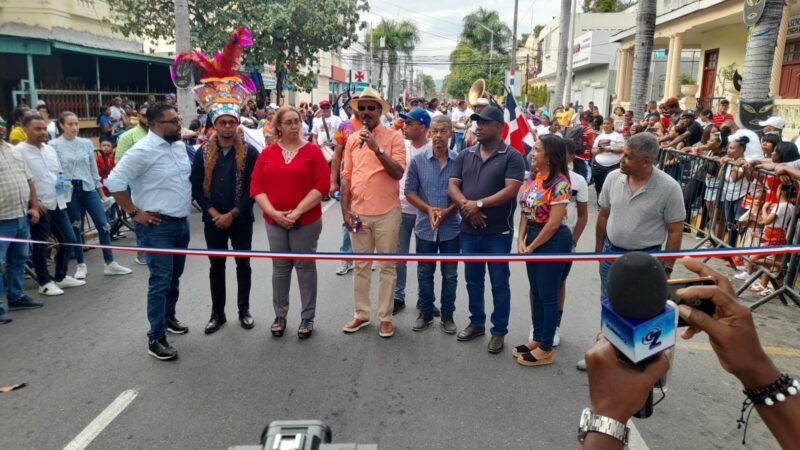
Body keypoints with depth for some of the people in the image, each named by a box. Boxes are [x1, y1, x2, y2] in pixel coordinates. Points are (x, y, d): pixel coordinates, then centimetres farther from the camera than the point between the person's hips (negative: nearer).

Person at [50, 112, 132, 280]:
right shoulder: (54, 145, -3)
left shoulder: (86, 143, 6)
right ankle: (81, 265, 20)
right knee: (75, 229, 7)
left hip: (88, 188, 3)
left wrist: (102, 193, 12)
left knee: (103, 225, -3)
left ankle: (110, 264, 5)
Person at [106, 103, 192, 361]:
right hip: (157, 226, -8)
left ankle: (168, 316, 39)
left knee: (175, 276, 20)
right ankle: (156, 338, 3)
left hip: (182, 222, 8)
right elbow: (114, 182, -18)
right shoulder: (143, 151, -17)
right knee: (161, 281, -6)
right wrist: (134, 213, -15)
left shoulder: (180, 146, 8)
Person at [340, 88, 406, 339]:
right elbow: (346, 177, 8)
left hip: (386, 213, -4)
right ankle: (362, 314, 27)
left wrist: (377, 148, -22)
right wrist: (345, 210, 3)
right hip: (358, 213, 4)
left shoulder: (393, 137, -5)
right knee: (361, 267, 14)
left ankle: (385, 317, 17)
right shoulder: (352, 140, 7)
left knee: (387, 268, 6)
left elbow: (398, 173, -14)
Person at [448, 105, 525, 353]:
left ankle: (499, 331, 20)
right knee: (473, 280, 16)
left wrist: (479, 204, -20)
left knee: (499, 284, 6)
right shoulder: (465, 155, 8)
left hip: (498, 232, -5)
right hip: (468, 230, 5)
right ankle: (476, 323, 33)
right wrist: (466, 206, -16)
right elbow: (452, 186, 2)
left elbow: (511, 190, -17)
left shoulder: (512, 157, -7)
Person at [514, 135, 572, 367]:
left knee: (548, 295, 3)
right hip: (532, 236, 8)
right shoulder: (532, 178, 5)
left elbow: (554, 223, -19)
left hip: (553, 241, -8)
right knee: (536, 292, 16)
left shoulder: (559, 183, -19)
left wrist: (532, 247, -12)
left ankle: (546, 350, 16)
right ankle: (537, 339, 32)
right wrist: (521, 240, -3)